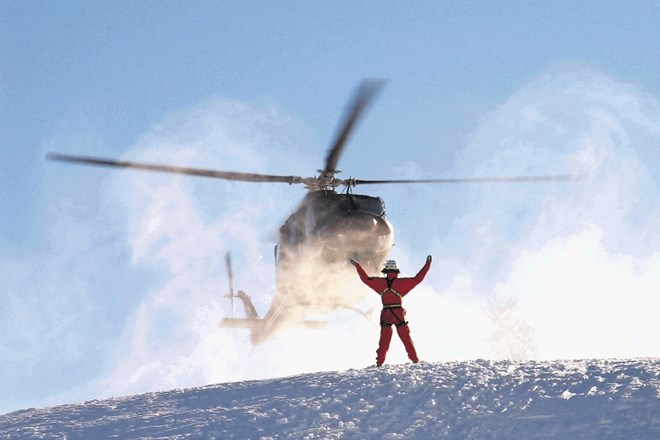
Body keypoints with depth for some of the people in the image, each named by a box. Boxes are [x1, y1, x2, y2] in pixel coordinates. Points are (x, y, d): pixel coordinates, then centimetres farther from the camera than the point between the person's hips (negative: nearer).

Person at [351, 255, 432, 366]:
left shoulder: (380, 282, -1)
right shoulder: (401, 282, -7)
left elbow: (366, 278, 9)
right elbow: (418, 278, -5)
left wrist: (357, 266, 20)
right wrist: (427, 265, 2)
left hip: (385, 315, 2)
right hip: (399, 314, -2)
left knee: (384, 339, 10)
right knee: (406, 338, 8)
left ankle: (379, 361, 4)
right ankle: (415, 359, 7)